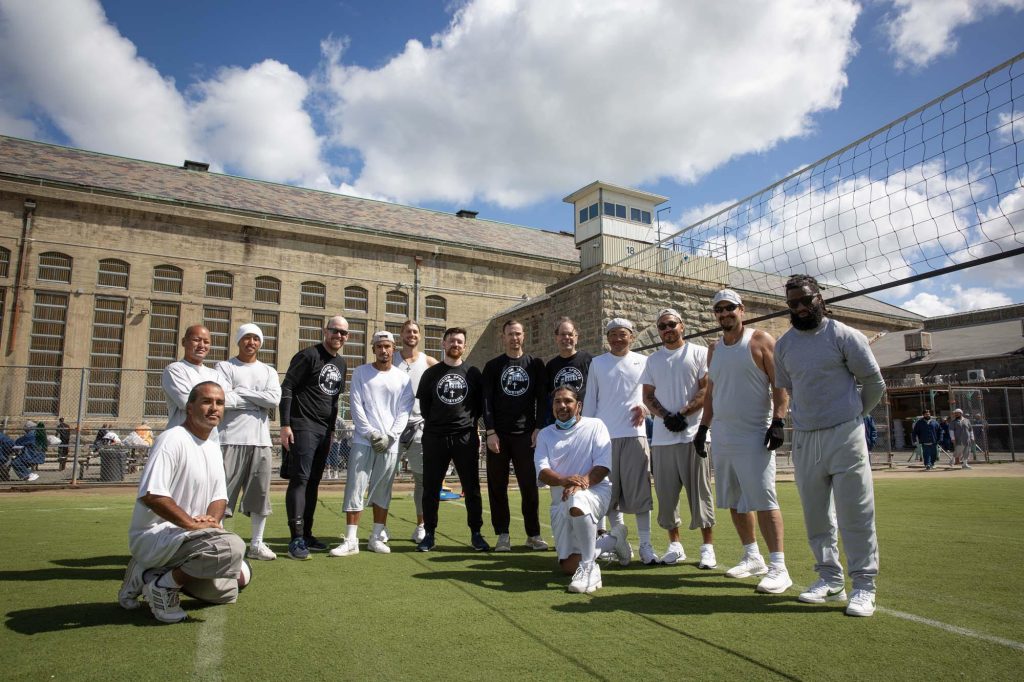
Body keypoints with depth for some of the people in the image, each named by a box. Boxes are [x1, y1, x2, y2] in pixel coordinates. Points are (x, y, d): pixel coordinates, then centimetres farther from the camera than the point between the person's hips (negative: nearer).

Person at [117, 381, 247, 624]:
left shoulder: (213, 448, 12)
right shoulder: (173, 440, -16)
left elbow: (220, 497, 14)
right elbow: (150, 495, -27)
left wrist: (211, 518, -8)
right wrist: (193, 524, -23)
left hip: (183, 536, 9)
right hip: (154, 536, -9)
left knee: (226, 591, 14)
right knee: (232, 546, -31)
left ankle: (151, 573, 17)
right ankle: (163, 586, -10)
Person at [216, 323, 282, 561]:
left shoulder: (269, 371, 15)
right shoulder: (224, 367, 5)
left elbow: (275, 399, -4)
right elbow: (223, 400, -11)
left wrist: (241, 392, -6)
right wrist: (260, 401, -6)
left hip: (261, 440, 4)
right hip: (231, 439, -4)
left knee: (261, 493, 7)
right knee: (223, 493, -2)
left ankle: (256, 544, 18)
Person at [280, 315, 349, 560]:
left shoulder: (341, 363, 16)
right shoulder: (308, 355, -6)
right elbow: (287, 388, -10)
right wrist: (285, 425, -16)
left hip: (325, 430, 7)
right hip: (303, 427, -7)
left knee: (314, 482, 10)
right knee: (300, 479, -10)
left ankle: (306, 534, 17)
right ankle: (296, 539, -8)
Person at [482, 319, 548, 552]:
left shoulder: (535, 364, 9)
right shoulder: (493, 366, 7)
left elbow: (542, 399, 6)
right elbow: (486, 400, 2)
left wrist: (539, 428, -4)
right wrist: (490, 432, -7)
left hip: (526, 435, 0)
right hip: (498, 435, 1)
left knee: (530, 486, 0)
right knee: (497, 487, 3)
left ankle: (533, 534, 12)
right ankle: (502, 535, 13)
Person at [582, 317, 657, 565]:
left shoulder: (643, 362, 9)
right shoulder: (597, 363, 9)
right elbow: (590, 401, 9)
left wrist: (645, 408, -7)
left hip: (635, 434, 0)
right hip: (604, 435, 1)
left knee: (639, 491, -1)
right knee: (609, 491, 1)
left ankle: (645, 544, 7)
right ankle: (619, 536, 13)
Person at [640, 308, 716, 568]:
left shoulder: (699, 353, 4)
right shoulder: (653, 360, 16)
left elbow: (707, 390, -4)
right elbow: (648, 396, 13)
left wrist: (682, 414, -12)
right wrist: (665, 416, -5)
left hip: (693, 433, -4)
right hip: (662, 436, 4)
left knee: (699, 490, -3)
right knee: (666, 492, 6)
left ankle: (708, 547, 6)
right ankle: (674, 544, 17)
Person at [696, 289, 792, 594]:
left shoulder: (761, 340, -2)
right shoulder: (714, 350, 15)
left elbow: (780, 384, -8)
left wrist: (778, 421, -17)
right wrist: (703, 427, 15)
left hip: (754, 436, -7)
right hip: (722, 437, 7)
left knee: (762, 500, -10)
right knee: (734, 501, 12)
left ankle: (778, 567, -4)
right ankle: (752, 557, 24)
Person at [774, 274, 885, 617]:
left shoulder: (844, 335, -4)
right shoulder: (783, 344, 9)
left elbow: (874, 382, 4)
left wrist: (853, 414, 12)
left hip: (844, 435, -4)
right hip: (803, 438, 5)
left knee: (855, 513, -3)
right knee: (816, 515, 9)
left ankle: (864, 585, 8)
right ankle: (830, 579, 21)